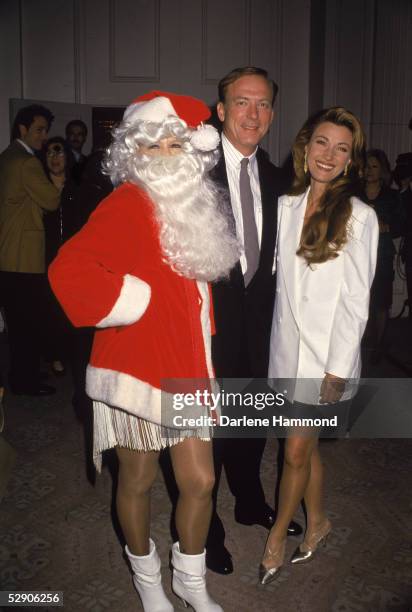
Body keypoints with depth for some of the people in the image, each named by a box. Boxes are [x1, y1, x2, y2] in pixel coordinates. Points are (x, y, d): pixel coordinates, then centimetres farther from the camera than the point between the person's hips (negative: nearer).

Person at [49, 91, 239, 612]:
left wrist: (202, 340, 15)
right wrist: (135, 303, -20)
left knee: (200, 481, 12)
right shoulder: (129, 204, -17)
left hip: (188, 367, 7)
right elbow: (68, 272, -31)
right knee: (138, 482, 14)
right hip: (137, 368, -6)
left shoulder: (193, 206, 8)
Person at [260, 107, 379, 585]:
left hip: (326, 351, -4)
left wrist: (338, 368, -12)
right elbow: (279, 278, 6)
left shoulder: (359, 217, -9)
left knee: (296, 450, 3)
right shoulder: (286, 206, 5)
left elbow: (356, 302, -10)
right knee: (305, 443, 17)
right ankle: (317, 521, 39)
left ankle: (276, 537, 26)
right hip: (288, 343, 4)